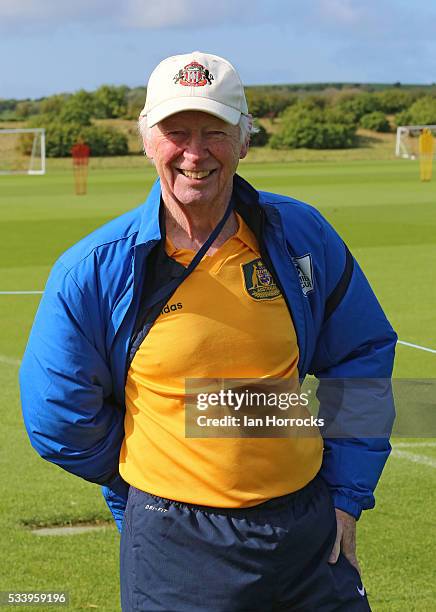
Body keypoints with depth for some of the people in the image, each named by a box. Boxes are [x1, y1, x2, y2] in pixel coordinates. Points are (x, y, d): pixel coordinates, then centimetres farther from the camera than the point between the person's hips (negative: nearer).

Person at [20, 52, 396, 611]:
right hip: (175, 546, -2)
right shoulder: (95, 270, -8)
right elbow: (59, 414, 1)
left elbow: (362, 355, 11)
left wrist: (346, 494, 6)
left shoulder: (302, 236, -1)